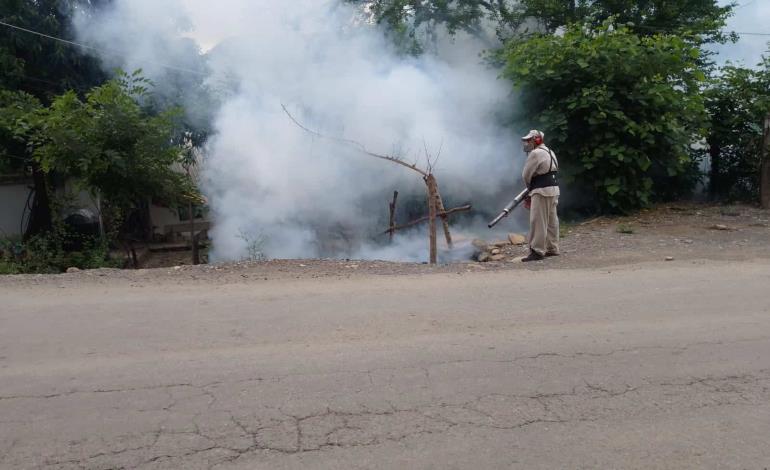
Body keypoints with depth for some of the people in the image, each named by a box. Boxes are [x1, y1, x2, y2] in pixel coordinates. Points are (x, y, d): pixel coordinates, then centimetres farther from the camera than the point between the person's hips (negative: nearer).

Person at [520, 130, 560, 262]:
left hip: (542, 191, -10)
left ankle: (537, 251, -7)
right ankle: (552, 249, 22)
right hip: (554, 190, 10)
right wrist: (532, 192, 14)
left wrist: (530, 188, 11)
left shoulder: (536, 153, -13)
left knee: (538, 222, -8)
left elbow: (526, 175, -9)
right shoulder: (549, 152, 19)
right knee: (551, 220, 14)